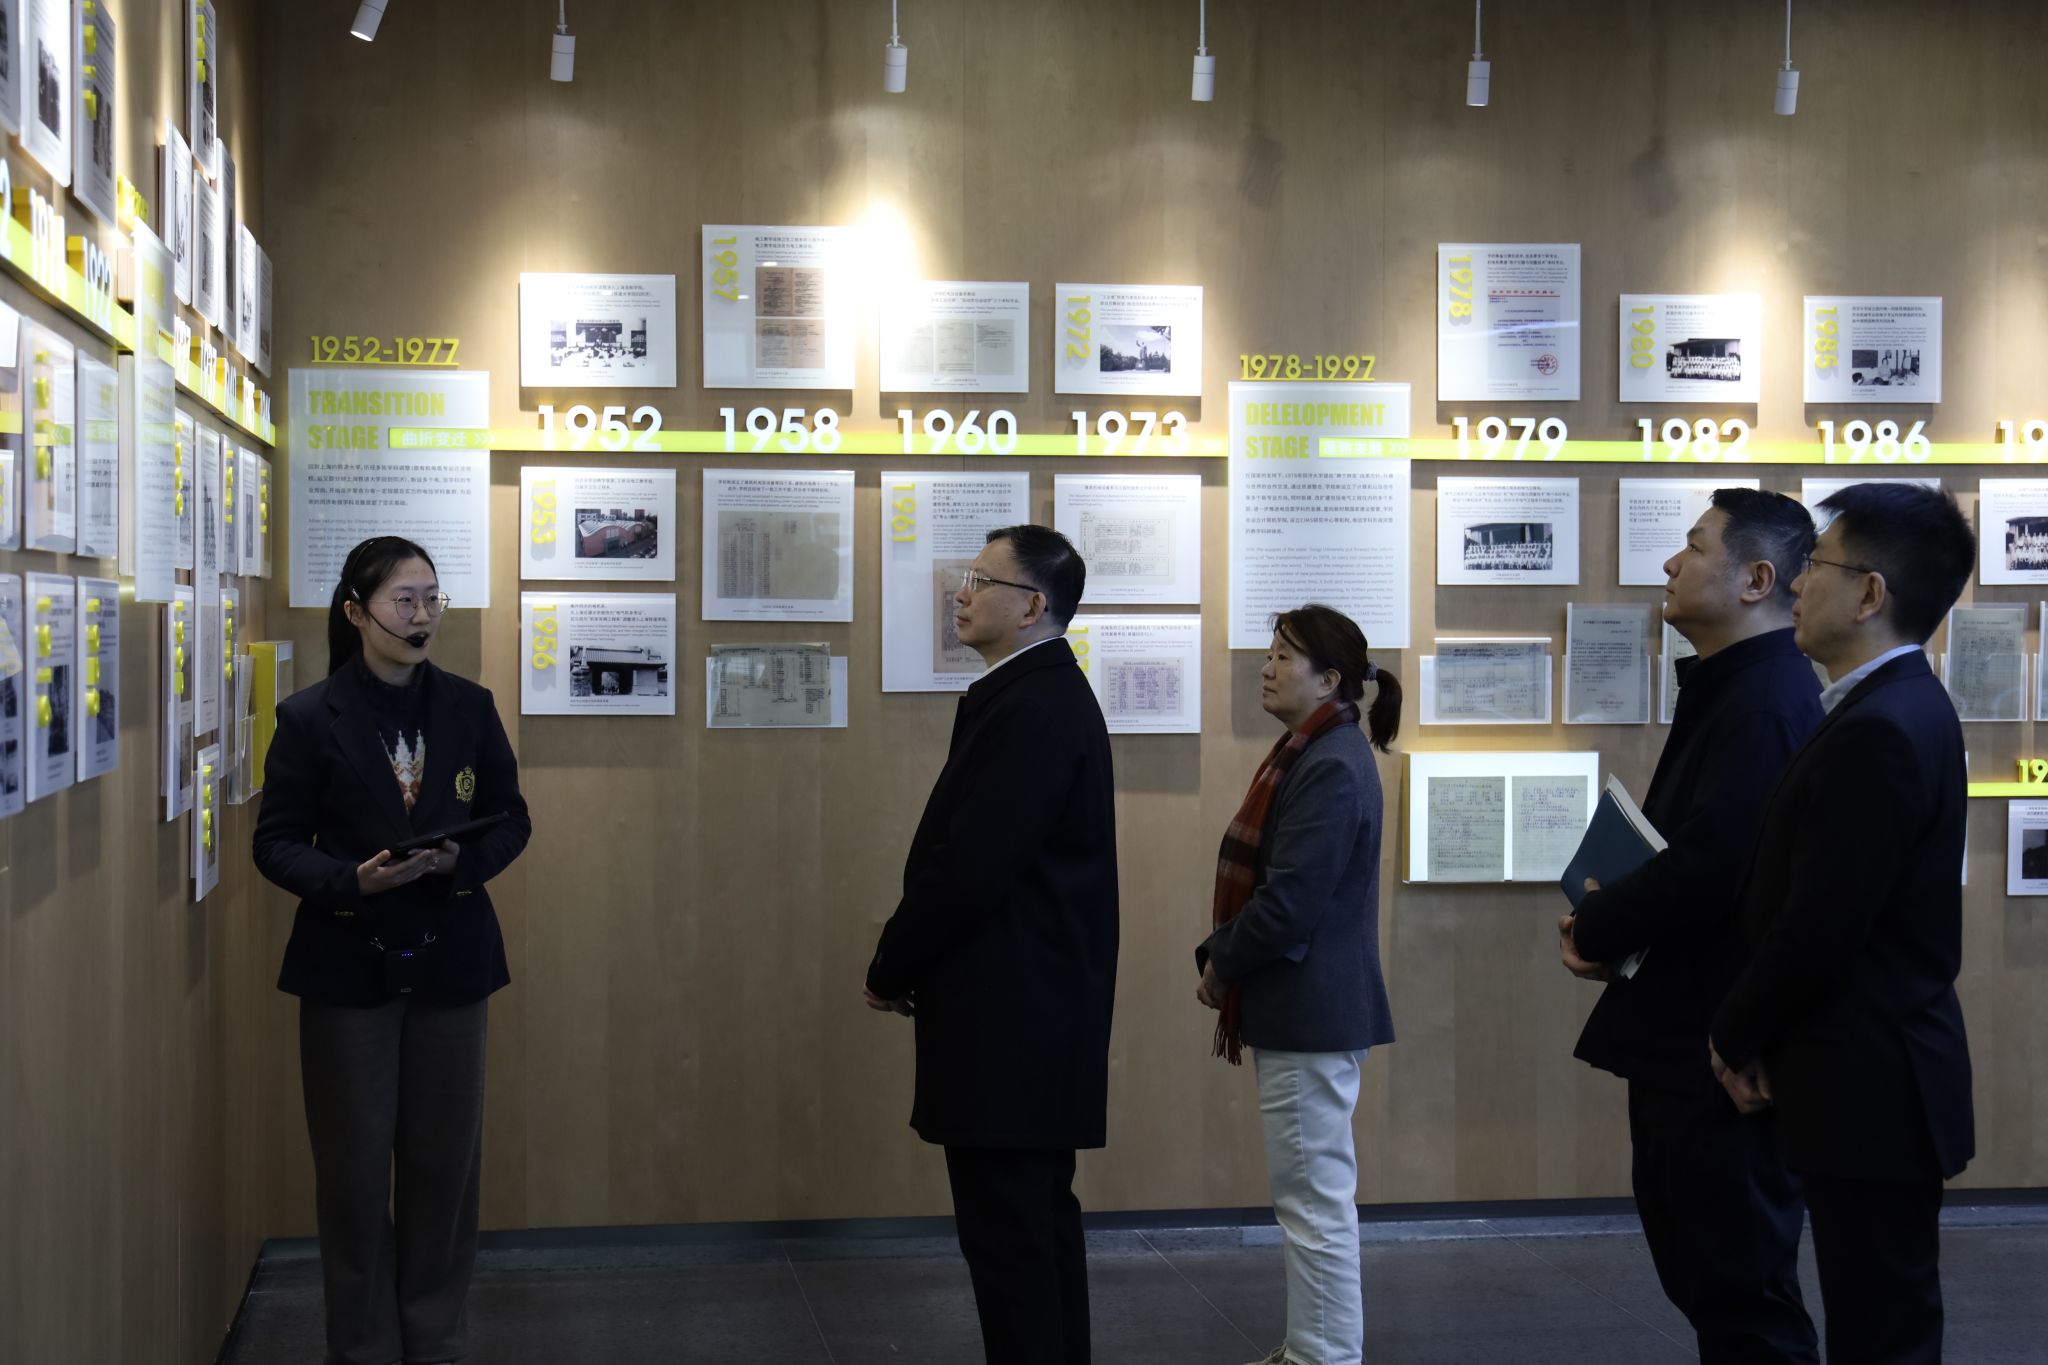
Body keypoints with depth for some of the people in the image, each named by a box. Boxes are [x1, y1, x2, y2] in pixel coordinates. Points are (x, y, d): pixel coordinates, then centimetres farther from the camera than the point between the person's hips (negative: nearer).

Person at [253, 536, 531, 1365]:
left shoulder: (469, 707, 2)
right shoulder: (311, 718, -6)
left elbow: (511, 820, 7)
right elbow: (277, 843, -4)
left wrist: (460, 862, -13)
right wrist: (353, 879, -22)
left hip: (450, 962, 2)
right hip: (348, 965, -2)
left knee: (444, 1162, 8)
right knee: (355, 1168, 5)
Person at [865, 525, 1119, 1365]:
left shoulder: (1029, 707, -19)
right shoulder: (1046, 694, 14)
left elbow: (968, 868, -22)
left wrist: (890, 970, -8)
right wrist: (915, 964, 10)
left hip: (1008, 1013, -11)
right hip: (1035, 1004, 11)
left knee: (1006, 1234, -4)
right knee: (1039, 1222, 16)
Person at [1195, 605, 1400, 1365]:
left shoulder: (1333, 768, -18)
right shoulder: (1305, 754, 14)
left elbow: (1291, 901, -23)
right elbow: (1256, 877, 16)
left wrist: (1220, 964, -9)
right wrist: (1226, 967, 6)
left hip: (1313, 1012, -11)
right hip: (1295, 1007, 11)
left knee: (1315, 1198, -4)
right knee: (1308, 1194, 18)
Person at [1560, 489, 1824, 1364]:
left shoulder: (1763, 702, -21)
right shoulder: (1735, 688, 14)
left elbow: (1708, 865, -28)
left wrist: (1596, 930, -11)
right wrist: (1611, 920, -2)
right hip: (1694, 1031, 11)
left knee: (1741, 1290, 0)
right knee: (1704, 1266, 20)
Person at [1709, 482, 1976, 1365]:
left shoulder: (1880, 730, -22)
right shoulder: (1899, 708, 11)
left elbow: (1821, 927, -23)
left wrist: (1736, 1037, -6)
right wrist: (1759, 1035, 5)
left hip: (1869, 1087, -10)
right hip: (1879, 1077, 10)